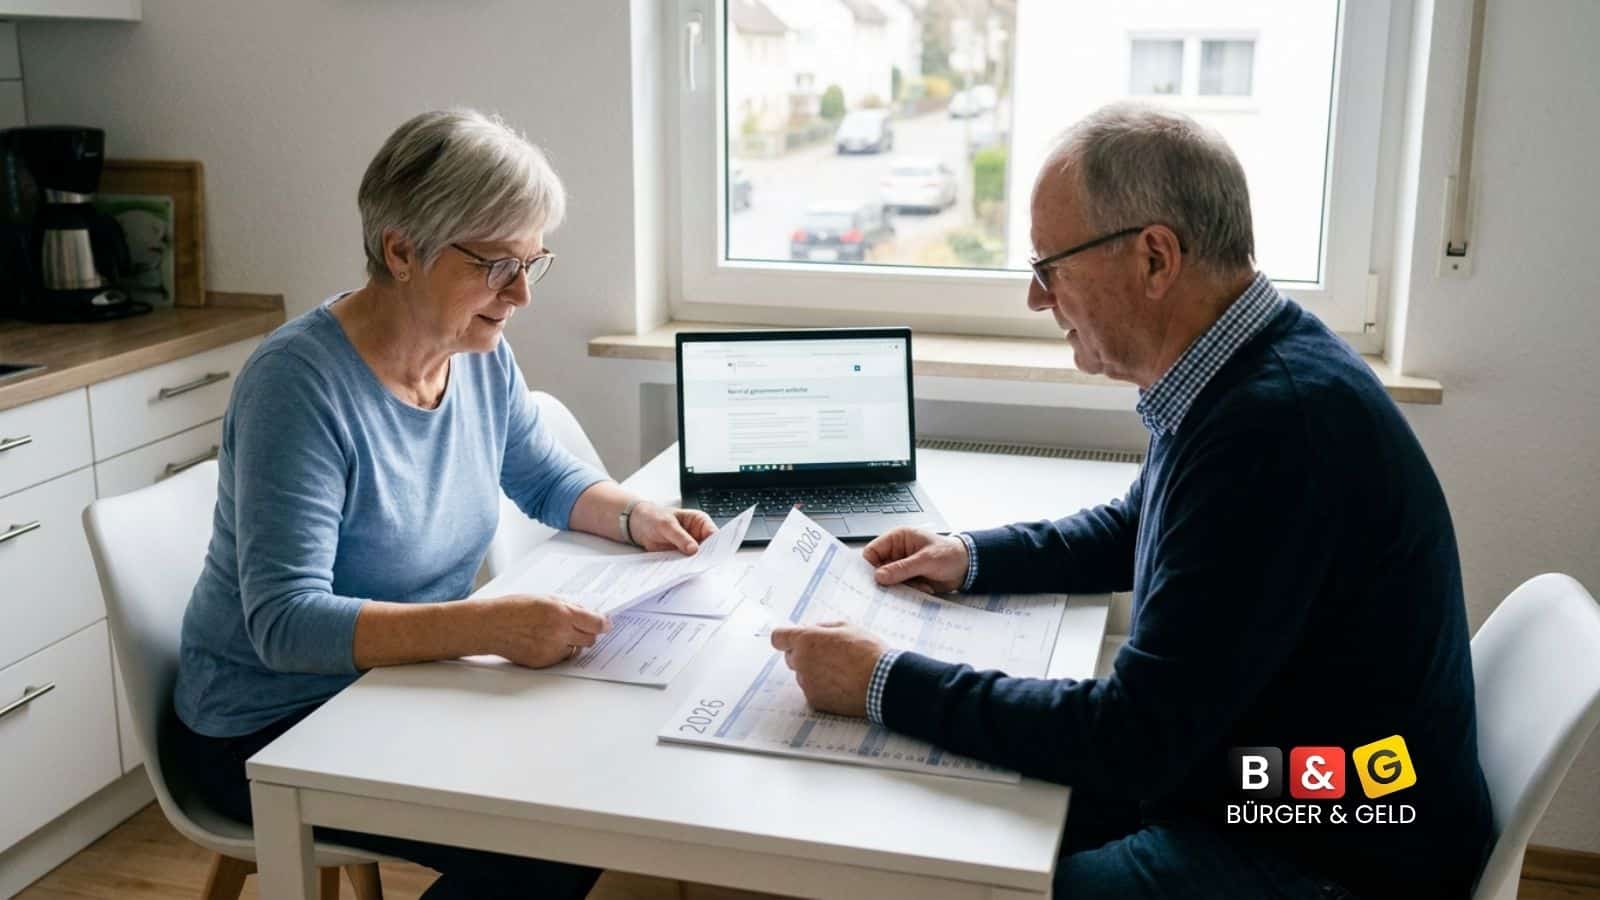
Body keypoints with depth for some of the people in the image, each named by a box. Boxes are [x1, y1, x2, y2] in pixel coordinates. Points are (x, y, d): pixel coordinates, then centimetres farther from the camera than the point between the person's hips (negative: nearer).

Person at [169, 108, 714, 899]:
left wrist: (639, 518, -8)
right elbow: (286, 622, -31)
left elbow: (546, 479, 13)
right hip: (274, 726, -7)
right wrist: (486, 626, -43)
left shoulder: (480, 354, -3)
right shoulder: (299, 382, -26)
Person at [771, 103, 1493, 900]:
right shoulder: (1238, 374, 0)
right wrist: (972, 558, 7)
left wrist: (885, 684, -22)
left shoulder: (1278, 423, -31)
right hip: (1227, 784, 9)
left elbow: (1133, 740, -29)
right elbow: (1135, 530, 20)